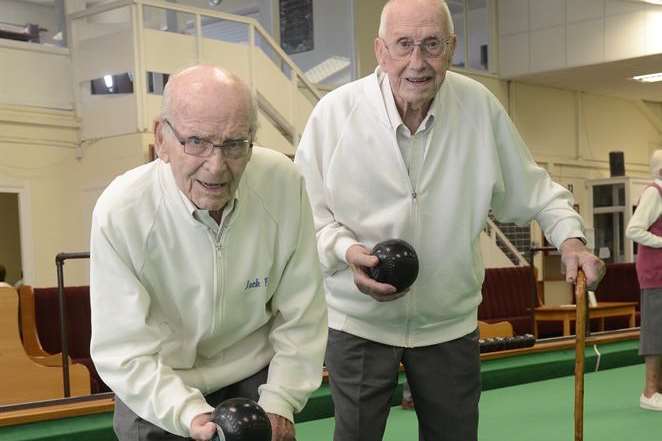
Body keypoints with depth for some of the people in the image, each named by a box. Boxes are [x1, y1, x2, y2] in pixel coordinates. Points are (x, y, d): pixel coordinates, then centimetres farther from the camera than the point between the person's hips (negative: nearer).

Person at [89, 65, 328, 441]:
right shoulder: (119, 213, -25)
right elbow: (124, 351, -20)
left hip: (256, 378, 2)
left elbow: (301, 315, -9)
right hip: (157, 395, -2)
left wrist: (279, 402, -12)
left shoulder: (284, 182, -19)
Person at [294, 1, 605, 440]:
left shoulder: (481, 107, -6)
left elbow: (531, 188, 7)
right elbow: (305, 211, -5)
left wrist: (569, 236, -6)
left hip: (451, 321, 2)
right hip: (358, 321, -2)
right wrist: (345, 251, -22)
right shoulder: (335, 112, -13)